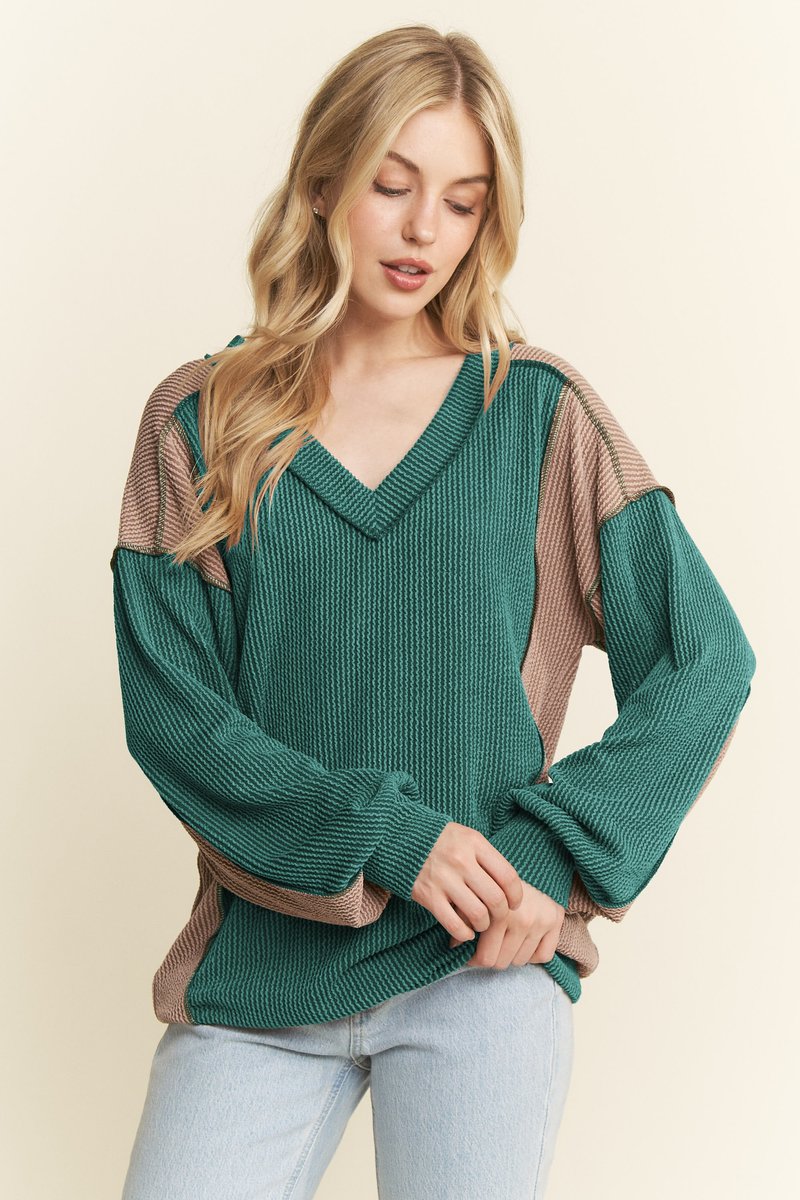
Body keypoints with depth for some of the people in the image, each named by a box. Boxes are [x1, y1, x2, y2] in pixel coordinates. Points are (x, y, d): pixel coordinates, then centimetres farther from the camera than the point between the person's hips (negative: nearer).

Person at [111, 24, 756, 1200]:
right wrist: (387, 835, -13)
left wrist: (559, 850, -11)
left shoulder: (538, 411, 3)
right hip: (262, 966, 1)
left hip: (482, 961, 0)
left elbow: (707, 660, 1)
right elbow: (169, 705, -3)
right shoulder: (198, 423, 4)